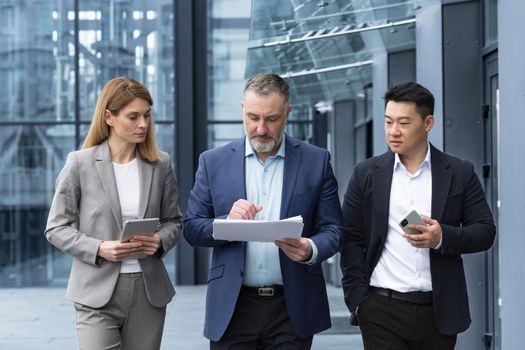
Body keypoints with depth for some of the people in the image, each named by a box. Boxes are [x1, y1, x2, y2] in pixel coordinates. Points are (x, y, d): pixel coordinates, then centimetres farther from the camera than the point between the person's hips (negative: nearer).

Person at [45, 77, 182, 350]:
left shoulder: (161, 165, 5)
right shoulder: (80, 163, -4)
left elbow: (173, 220, 14)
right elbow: (56, 228, -1)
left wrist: (160, 241, -9)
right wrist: (98, 248, -16)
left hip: (148, 292, 3)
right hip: (98, 293, -3)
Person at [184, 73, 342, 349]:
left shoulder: (316, 161, 2)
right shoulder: (213, 162, 4)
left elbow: (332, 230, 1)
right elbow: (191, 228, 3)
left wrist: (311, 249, -20)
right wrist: (228, 222, -17)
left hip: (293, 307, 0)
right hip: (232, 307, 0)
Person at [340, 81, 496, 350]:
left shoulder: (460, 174, 4)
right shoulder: (367, 174, 4)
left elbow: (485, 231, 3)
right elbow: (351, 240, 4)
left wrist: (443, 236, -15)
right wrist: (358, 300, -4)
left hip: (438, 311, 1)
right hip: (381, 309, 0)